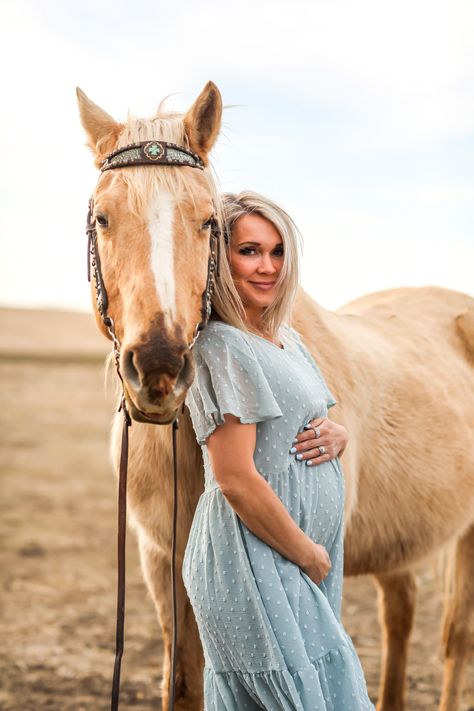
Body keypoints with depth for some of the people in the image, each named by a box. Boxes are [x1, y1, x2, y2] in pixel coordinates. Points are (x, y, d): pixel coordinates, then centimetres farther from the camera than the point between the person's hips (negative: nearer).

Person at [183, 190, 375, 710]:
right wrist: (311, 556, -12)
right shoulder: (223, 347, -15)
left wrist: (337, 436, 0)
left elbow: (309, 421, 25)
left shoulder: (286, 337, 12)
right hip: (254, 561, -8)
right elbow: (235, 480, -20)